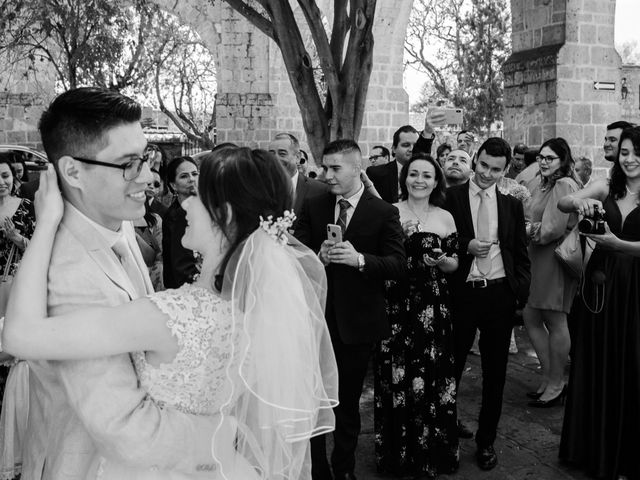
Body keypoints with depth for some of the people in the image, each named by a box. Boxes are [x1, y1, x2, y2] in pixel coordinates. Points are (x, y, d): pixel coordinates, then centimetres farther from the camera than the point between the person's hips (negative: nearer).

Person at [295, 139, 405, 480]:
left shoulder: (384, 212, -6)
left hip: (357, 321, -1)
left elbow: (398, 265, -11)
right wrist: (319, 256, -21)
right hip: (316, 317, 2)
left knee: (348, 401, 16)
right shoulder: (312, 207, 2)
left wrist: (359, 259, -27)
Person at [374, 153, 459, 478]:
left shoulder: (445, 218, 5)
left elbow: (454, 265, 12)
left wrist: (441, 261, -9)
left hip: (433, 309, 2)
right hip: (396, 307, -2)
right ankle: (400, 453, 24)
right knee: (398, 380, 4)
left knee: (432, 381, 7)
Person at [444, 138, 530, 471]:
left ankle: (486, 441, 28)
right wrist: (466, 246, -17)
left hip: (499, 295, 3)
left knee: (494, 374, 12)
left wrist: (520, 293, -1)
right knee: (451, 367, 7)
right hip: (461, 294, -3)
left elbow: (521, 255, 10)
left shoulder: (512, 205, 9)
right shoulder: (451, 197, -1)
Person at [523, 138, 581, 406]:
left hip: (554, 257, -9)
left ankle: (555, 385, 15)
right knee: (530, 318, 12)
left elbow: (553, 229, -20)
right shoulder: (543, 187, 16)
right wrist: (529, 230, -2)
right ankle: (549, 377, 24)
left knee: (555, 322, 1)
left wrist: (530, 232, -8)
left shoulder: (564, 185, -14)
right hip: (535, 257, 9)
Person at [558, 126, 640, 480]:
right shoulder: (606, 187, 3)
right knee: (595, 366, 12)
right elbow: (562, 203, -9)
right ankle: (594, 447, 31)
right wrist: (580, 202, -29)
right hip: (599, 282, 3)